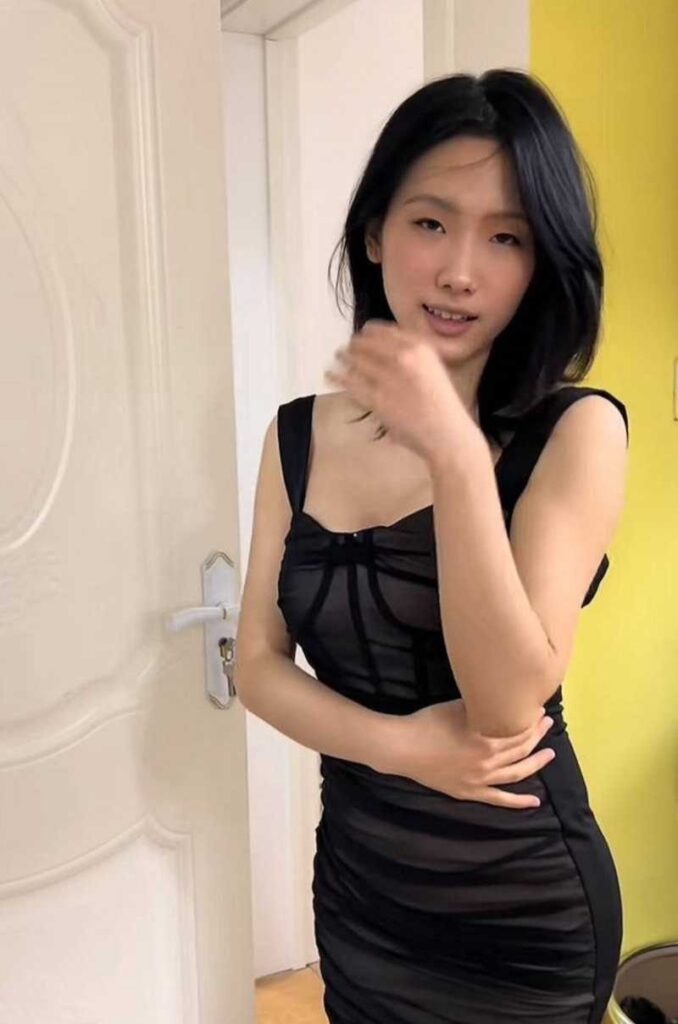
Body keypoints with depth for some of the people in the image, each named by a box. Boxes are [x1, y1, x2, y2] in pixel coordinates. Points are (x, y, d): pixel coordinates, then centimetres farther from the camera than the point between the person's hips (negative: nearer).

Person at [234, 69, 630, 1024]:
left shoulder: (575, 430, -15)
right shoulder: (299, 434, -3)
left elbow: (511, 705, -23)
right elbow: (258, 663, -2)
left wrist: (453, 453, -31)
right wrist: (398, 743, -19)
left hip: (525, 913, -3)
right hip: (356, 884, 4)